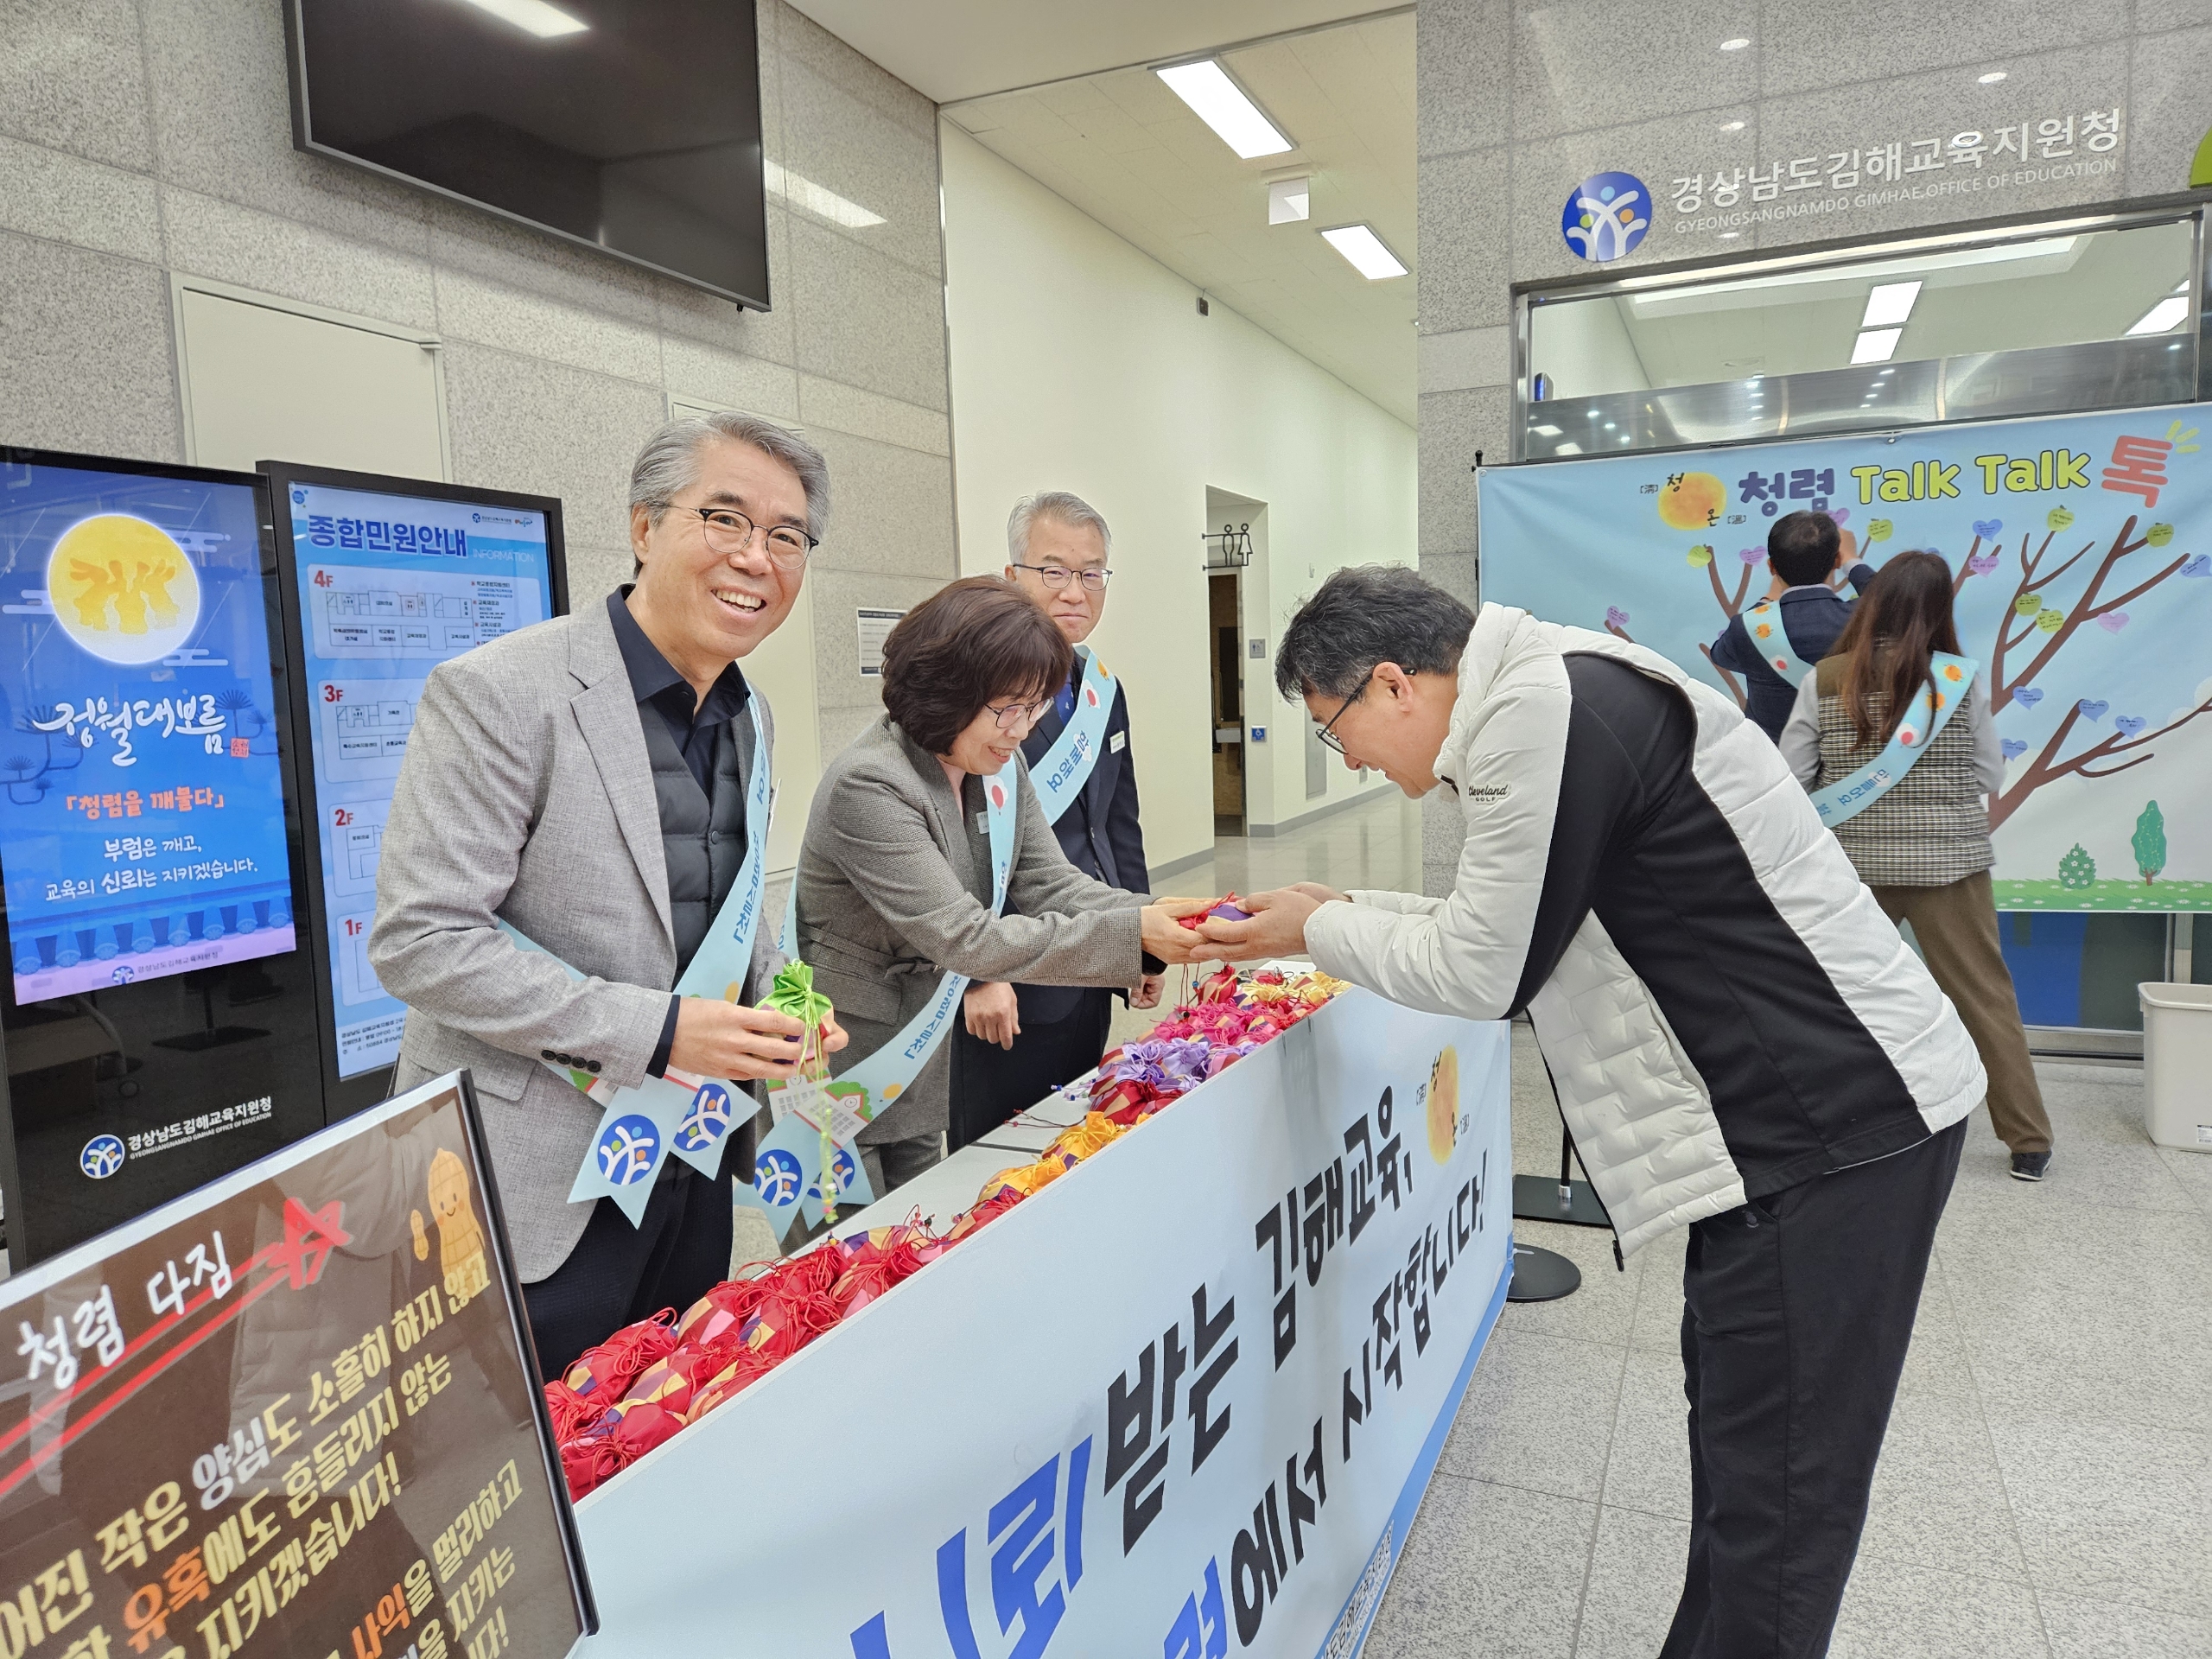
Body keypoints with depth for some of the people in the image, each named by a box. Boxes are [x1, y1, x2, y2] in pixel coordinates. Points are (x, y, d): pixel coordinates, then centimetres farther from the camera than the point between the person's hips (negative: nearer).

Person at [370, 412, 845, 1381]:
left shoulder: (751, 720, 8)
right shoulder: (498, 694, -17)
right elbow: (419, 939, -20)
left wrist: (776, 1007, -1)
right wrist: (654, 1031, -24)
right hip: (541, 1187, -7)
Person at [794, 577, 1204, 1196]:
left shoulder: (999, 767, -1)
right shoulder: (868, 788, -27)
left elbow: (1052, 884, -3)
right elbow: (967, 938, -30)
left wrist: (1159, 919, -21)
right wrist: (1134, 934, -33)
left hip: (921, 1069, 8)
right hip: (839, 1075, -8)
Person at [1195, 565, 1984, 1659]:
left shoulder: (1542, 712, -21)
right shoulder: (1550, 703, 12)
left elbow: (1479, 973, -16)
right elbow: (1501, 930, 16)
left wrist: (1319, 932, -1)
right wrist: (1344, 910, 14)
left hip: (1836, 1125, -10)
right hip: (1807, 1108, 10)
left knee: (1772, 1498, 0)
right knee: (1732, 1425, 20)